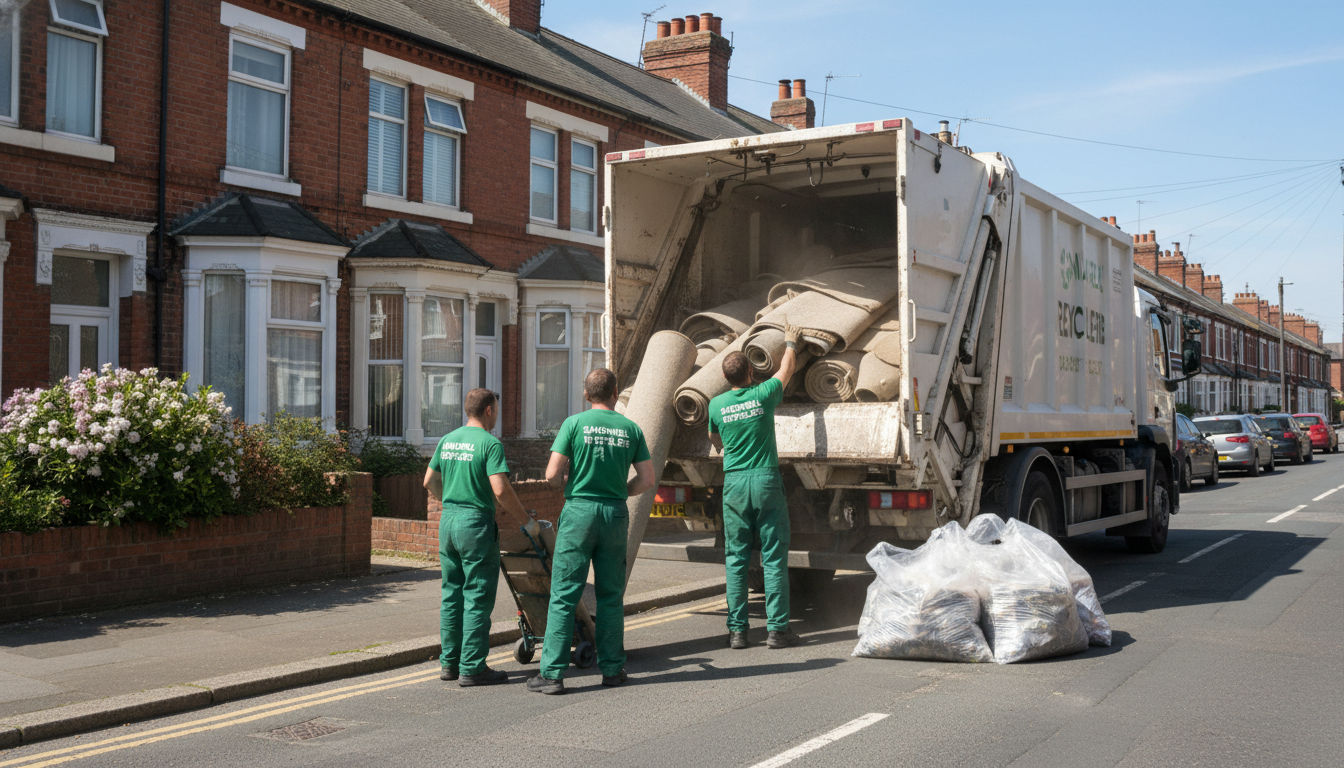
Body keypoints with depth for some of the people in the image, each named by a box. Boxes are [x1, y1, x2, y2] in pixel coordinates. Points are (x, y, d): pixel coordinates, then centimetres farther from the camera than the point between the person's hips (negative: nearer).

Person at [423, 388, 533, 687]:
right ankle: (472, 668, 1)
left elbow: (429, 482, 18)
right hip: (476, 522, -7)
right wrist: (526, 521, -9)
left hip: (448, 520, 7)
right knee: (477, 599, -1)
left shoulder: (447, 440, 11)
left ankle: (449, 662, 20)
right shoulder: (490, 443, -11)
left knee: (452, 595, 14)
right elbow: (501, 490, -19)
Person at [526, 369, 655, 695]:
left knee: (563, 596, 0)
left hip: (579, 511, -3)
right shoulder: (631, 429, 4)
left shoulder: (575, 423, -4)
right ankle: (612, 668, 18)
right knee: (611, 595, 12)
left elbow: (552, 475, -8)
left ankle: (552, 673, -1)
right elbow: (647, 479, 4)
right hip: (616, 515, 3)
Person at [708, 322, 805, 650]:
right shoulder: (763, 395, -3)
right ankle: (777, 629, 3)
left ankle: (737, 629, 9)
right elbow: (787, 367, 17)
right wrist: (791, 341, 36)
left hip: (734, 484, 2)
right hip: (766, 481, -2)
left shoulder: (716, 405, 2)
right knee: (774, 558, 2)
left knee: (736, 559, 7)